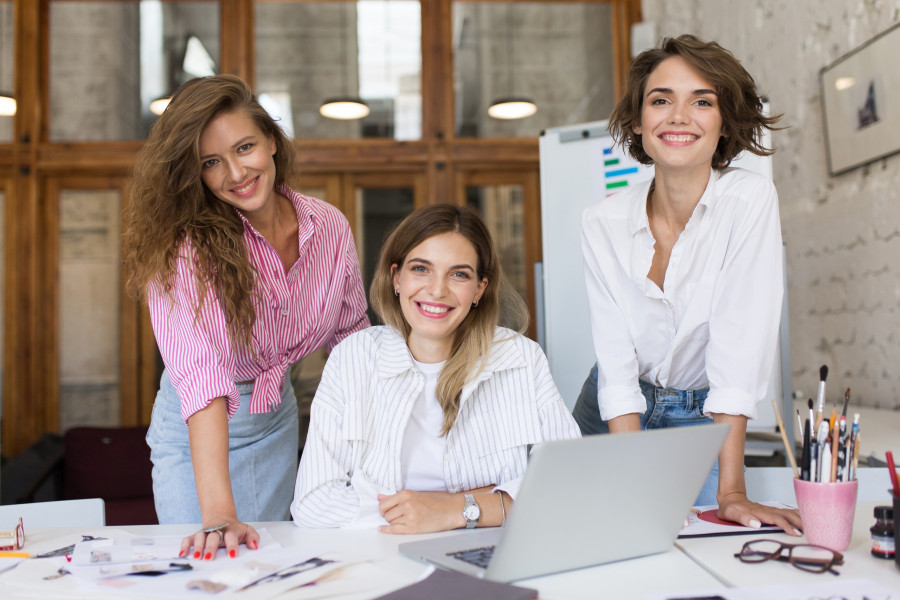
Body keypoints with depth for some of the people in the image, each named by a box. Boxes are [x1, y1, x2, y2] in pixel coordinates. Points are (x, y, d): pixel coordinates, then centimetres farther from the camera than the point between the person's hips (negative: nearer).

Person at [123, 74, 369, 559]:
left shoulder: (328, 227, -11)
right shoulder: (184, 246, -26)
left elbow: (351, 337, 3)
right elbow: (202, 374, -38)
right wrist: (218, 514, -45)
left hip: (278, 419, 4)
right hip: (197, 433, -4)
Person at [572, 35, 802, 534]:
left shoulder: (749, 201, -20)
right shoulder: (603, 223, -14)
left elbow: (738, 352, -25)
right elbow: (617, 364, -17)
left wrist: (731, 491, -30)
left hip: (703, 420, -1)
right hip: (613, 418, 2)